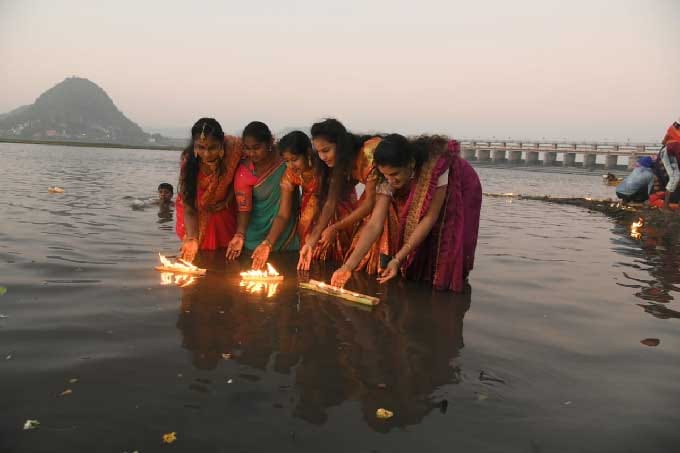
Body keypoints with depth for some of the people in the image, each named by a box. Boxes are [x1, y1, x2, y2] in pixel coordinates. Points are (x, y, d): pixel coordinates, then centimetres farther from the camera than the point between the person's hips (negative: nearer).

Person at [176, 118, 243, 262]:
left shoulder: (234, 148, -30)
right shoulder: (189, 162, -30)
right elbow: (189, 208, -27)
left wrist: (227, 200, -13)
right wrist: (192, 239, -41)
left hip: (223, 210, 1)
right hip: (197, 213, -1)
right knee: (195, 256, 7)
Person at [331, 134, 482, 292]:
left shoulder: (436, 164, -43)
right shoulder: (389, 179, -29)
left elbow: (430, 217, -37)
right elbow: (374, 225, -32)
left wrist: (398, 259, -40)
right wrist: (348, 265, -42)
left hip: (458, 190, -4)